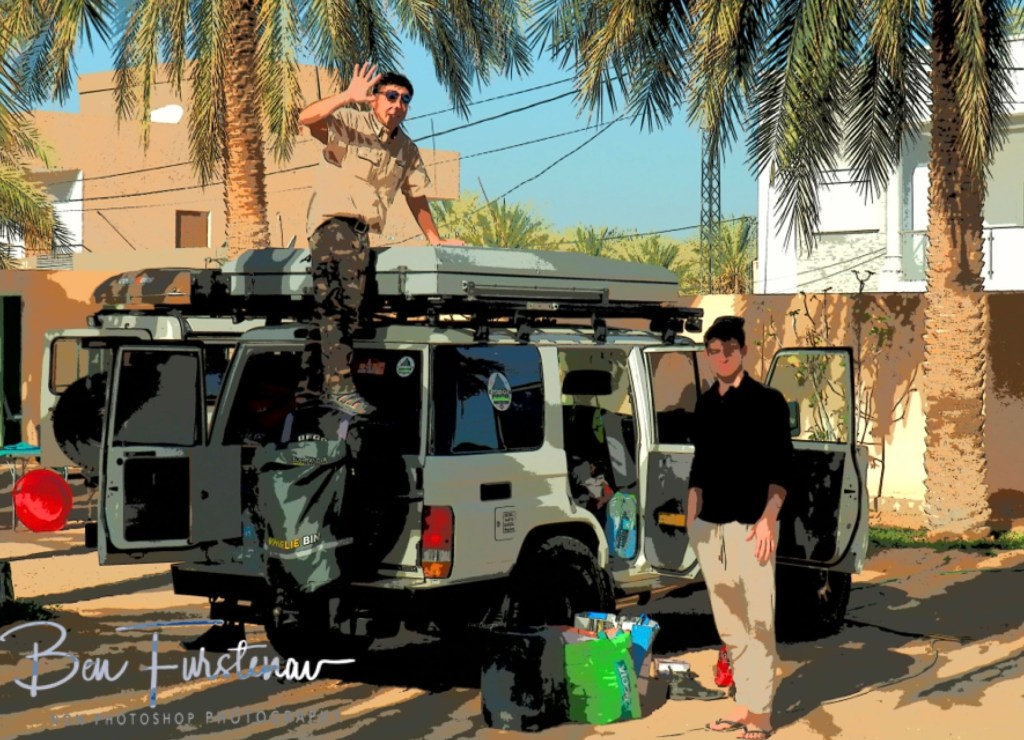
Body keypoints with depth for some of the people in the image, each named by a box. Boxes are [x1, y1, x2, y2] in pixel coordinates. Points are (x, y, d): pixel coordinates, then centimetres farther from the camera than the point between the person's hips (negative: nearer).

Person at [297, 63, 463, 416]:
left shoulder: (407, 150, 17)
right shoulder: (350, 124, -5)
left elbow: (416, 195, 24)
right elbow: (307, 118, -22)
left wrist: (435, 239, 19)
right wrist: (348, 96, -33)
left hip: (361, 232, 8)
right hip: (333, 220, -8)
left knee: (330, 305, 12)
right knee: (341, 299, -23)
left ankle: (311, 387, 18)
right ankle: (338, 384, -26)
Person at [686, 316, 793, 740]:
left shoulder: (766, 401, -4)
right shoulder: (705, 404, 13)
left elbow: (780, 466, -6)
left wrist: (768, 518, -15)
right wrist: (691, 517, 15)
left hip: (750, 525, -6)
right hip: (709, 526, 6)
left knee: (758, 623, -6)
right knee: (727, 624, 10)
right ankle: (744, 703, 18)